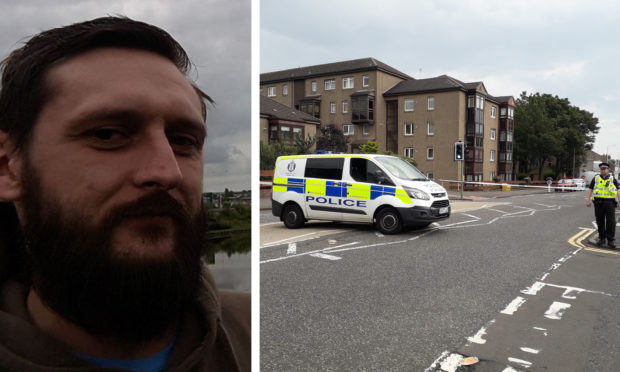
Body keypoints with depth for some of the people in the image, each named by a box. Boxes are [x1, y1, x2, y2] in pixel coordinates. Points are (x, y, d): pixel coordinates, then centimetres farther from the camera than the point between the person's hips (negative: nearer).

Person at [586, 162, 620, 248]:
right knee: (600, 222, 7)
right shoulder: (595, 178, 10)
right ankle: (601, 238, 17)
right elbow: (590, 189, 10)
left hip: (610, 203, -1)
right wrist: (588, 200, 2)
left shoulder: (613, 179, 8)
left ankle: (611, 240, 0)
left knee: (611, 222, -5)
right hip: (598, 203, 1)